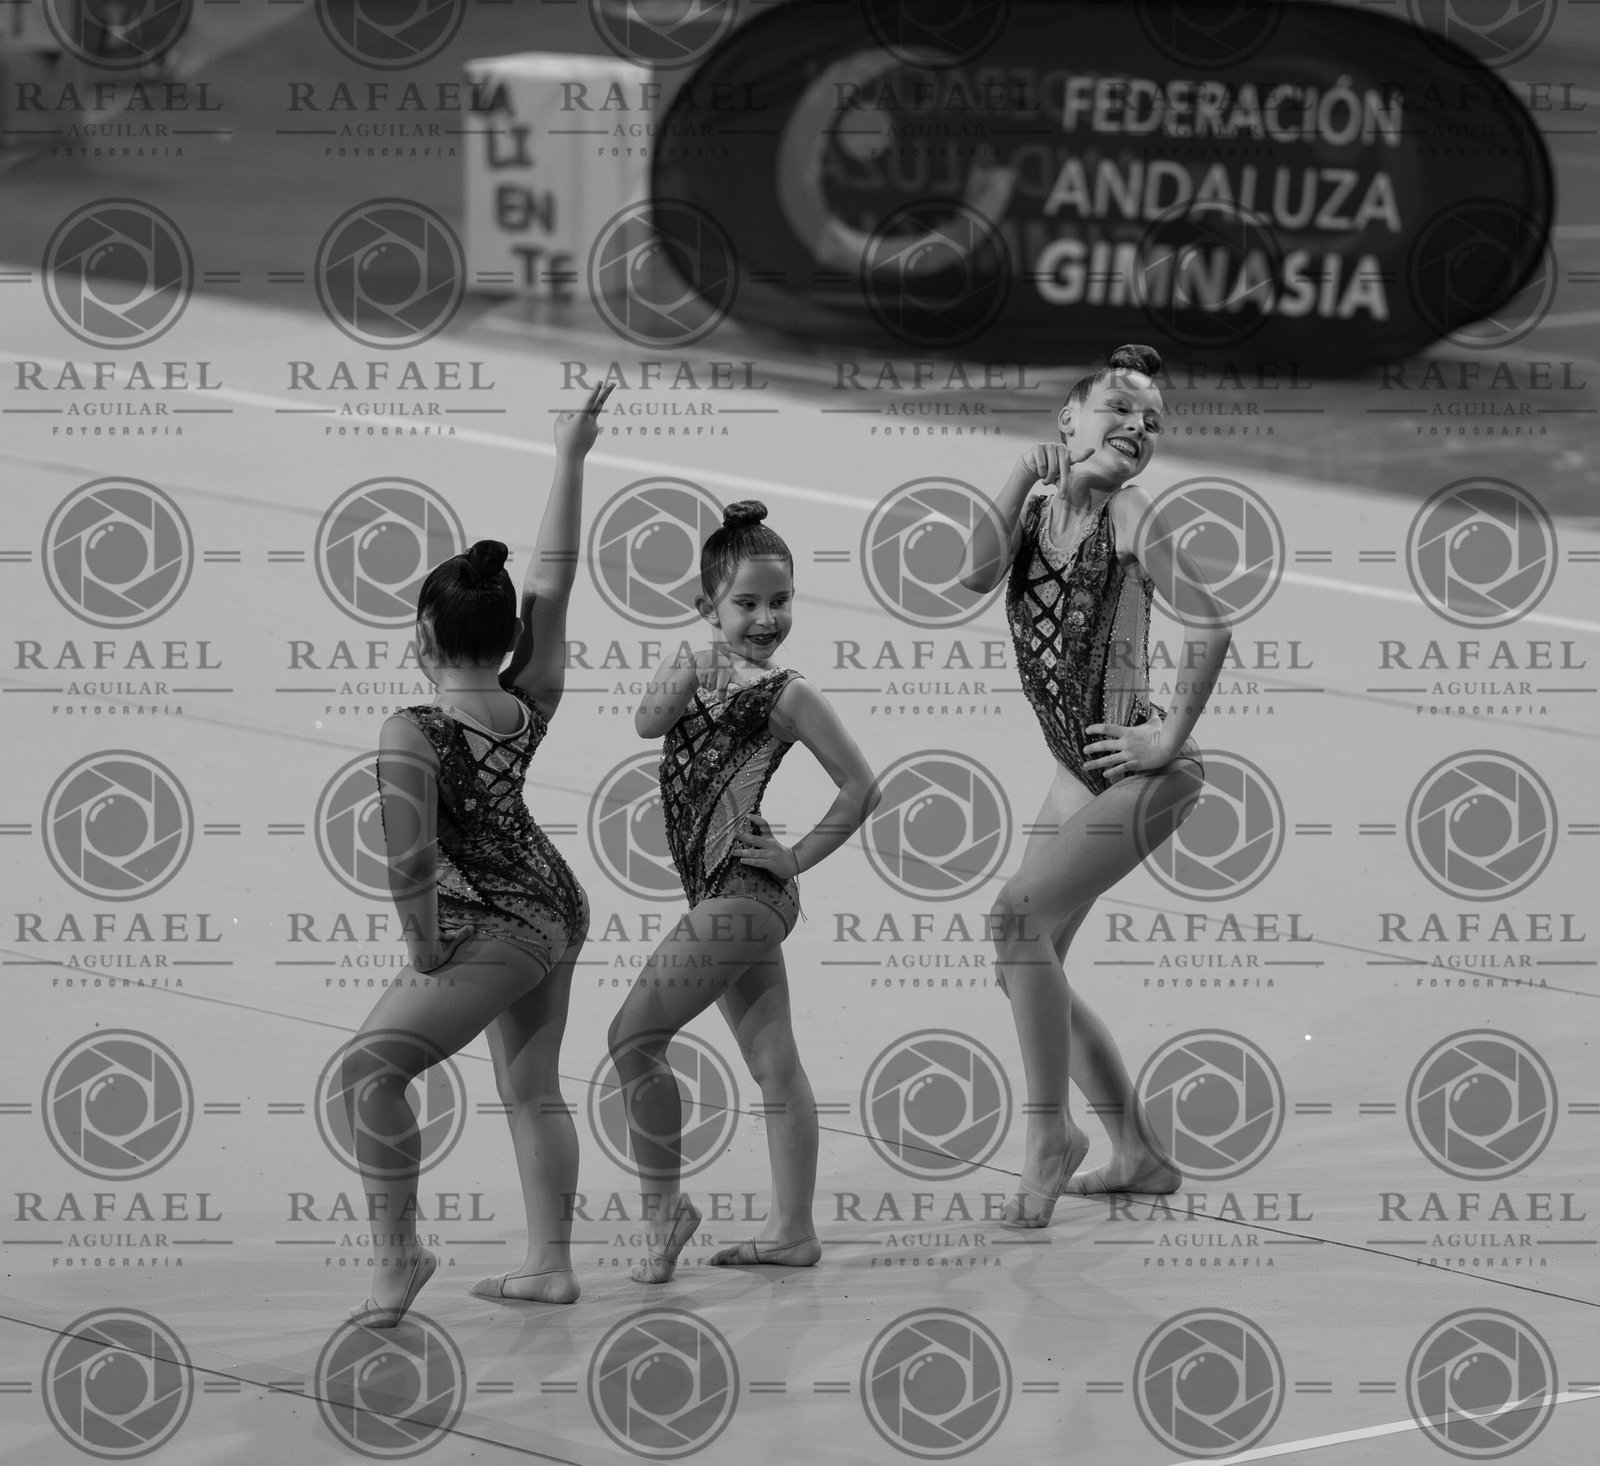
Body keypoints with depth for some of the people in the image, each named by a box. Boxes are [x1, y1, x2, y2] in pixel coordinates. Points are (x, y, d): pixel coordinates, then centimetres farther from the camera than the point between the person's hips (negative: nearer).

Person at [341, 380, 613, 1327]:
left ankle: (398, 1253, -13)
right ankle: (551, 1261, 23)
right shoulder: (532, 708, -6)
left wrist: (424, 953, -13)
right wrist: (571, 462, 4)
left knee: (370, 1067, -7)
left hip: (494, 929, -8)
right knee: (533, 1087, 20)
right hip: (557, 903, 8)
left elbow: (411, 860, -28)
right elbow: (553, 583, 2)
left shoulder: (415, 734, -23)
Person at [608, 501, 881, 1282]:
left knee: (634, 1035, -8)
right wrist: (686, 673, -18)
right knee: (773, 1064, 10)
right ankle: (792, 1227, 14)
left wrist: (798, 857, -6)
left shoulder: (786, 694, -9)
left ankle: (663, 1205, 1)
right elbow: (650, 721, -6)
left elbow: (860, 785, -8)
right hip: (732, 895, 8)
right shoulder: (704, 671, 10)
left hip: (741, 891, -8)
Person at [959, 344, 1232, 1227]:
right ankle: (1138, 1154, 21)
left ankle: (1050, 1131, -12)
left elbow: (1209, 624, -20)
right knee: (1031, 960, 11)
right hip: (1075, 775, 8)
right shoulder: (1035, 510, 5)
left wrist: (1173, 733, -17)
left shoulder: (1129, 515, -13)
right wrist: (1026, 474, -11)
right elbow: (977, 573, -14)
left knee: (1019, 917, -22)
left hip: (1140, 772, -8)